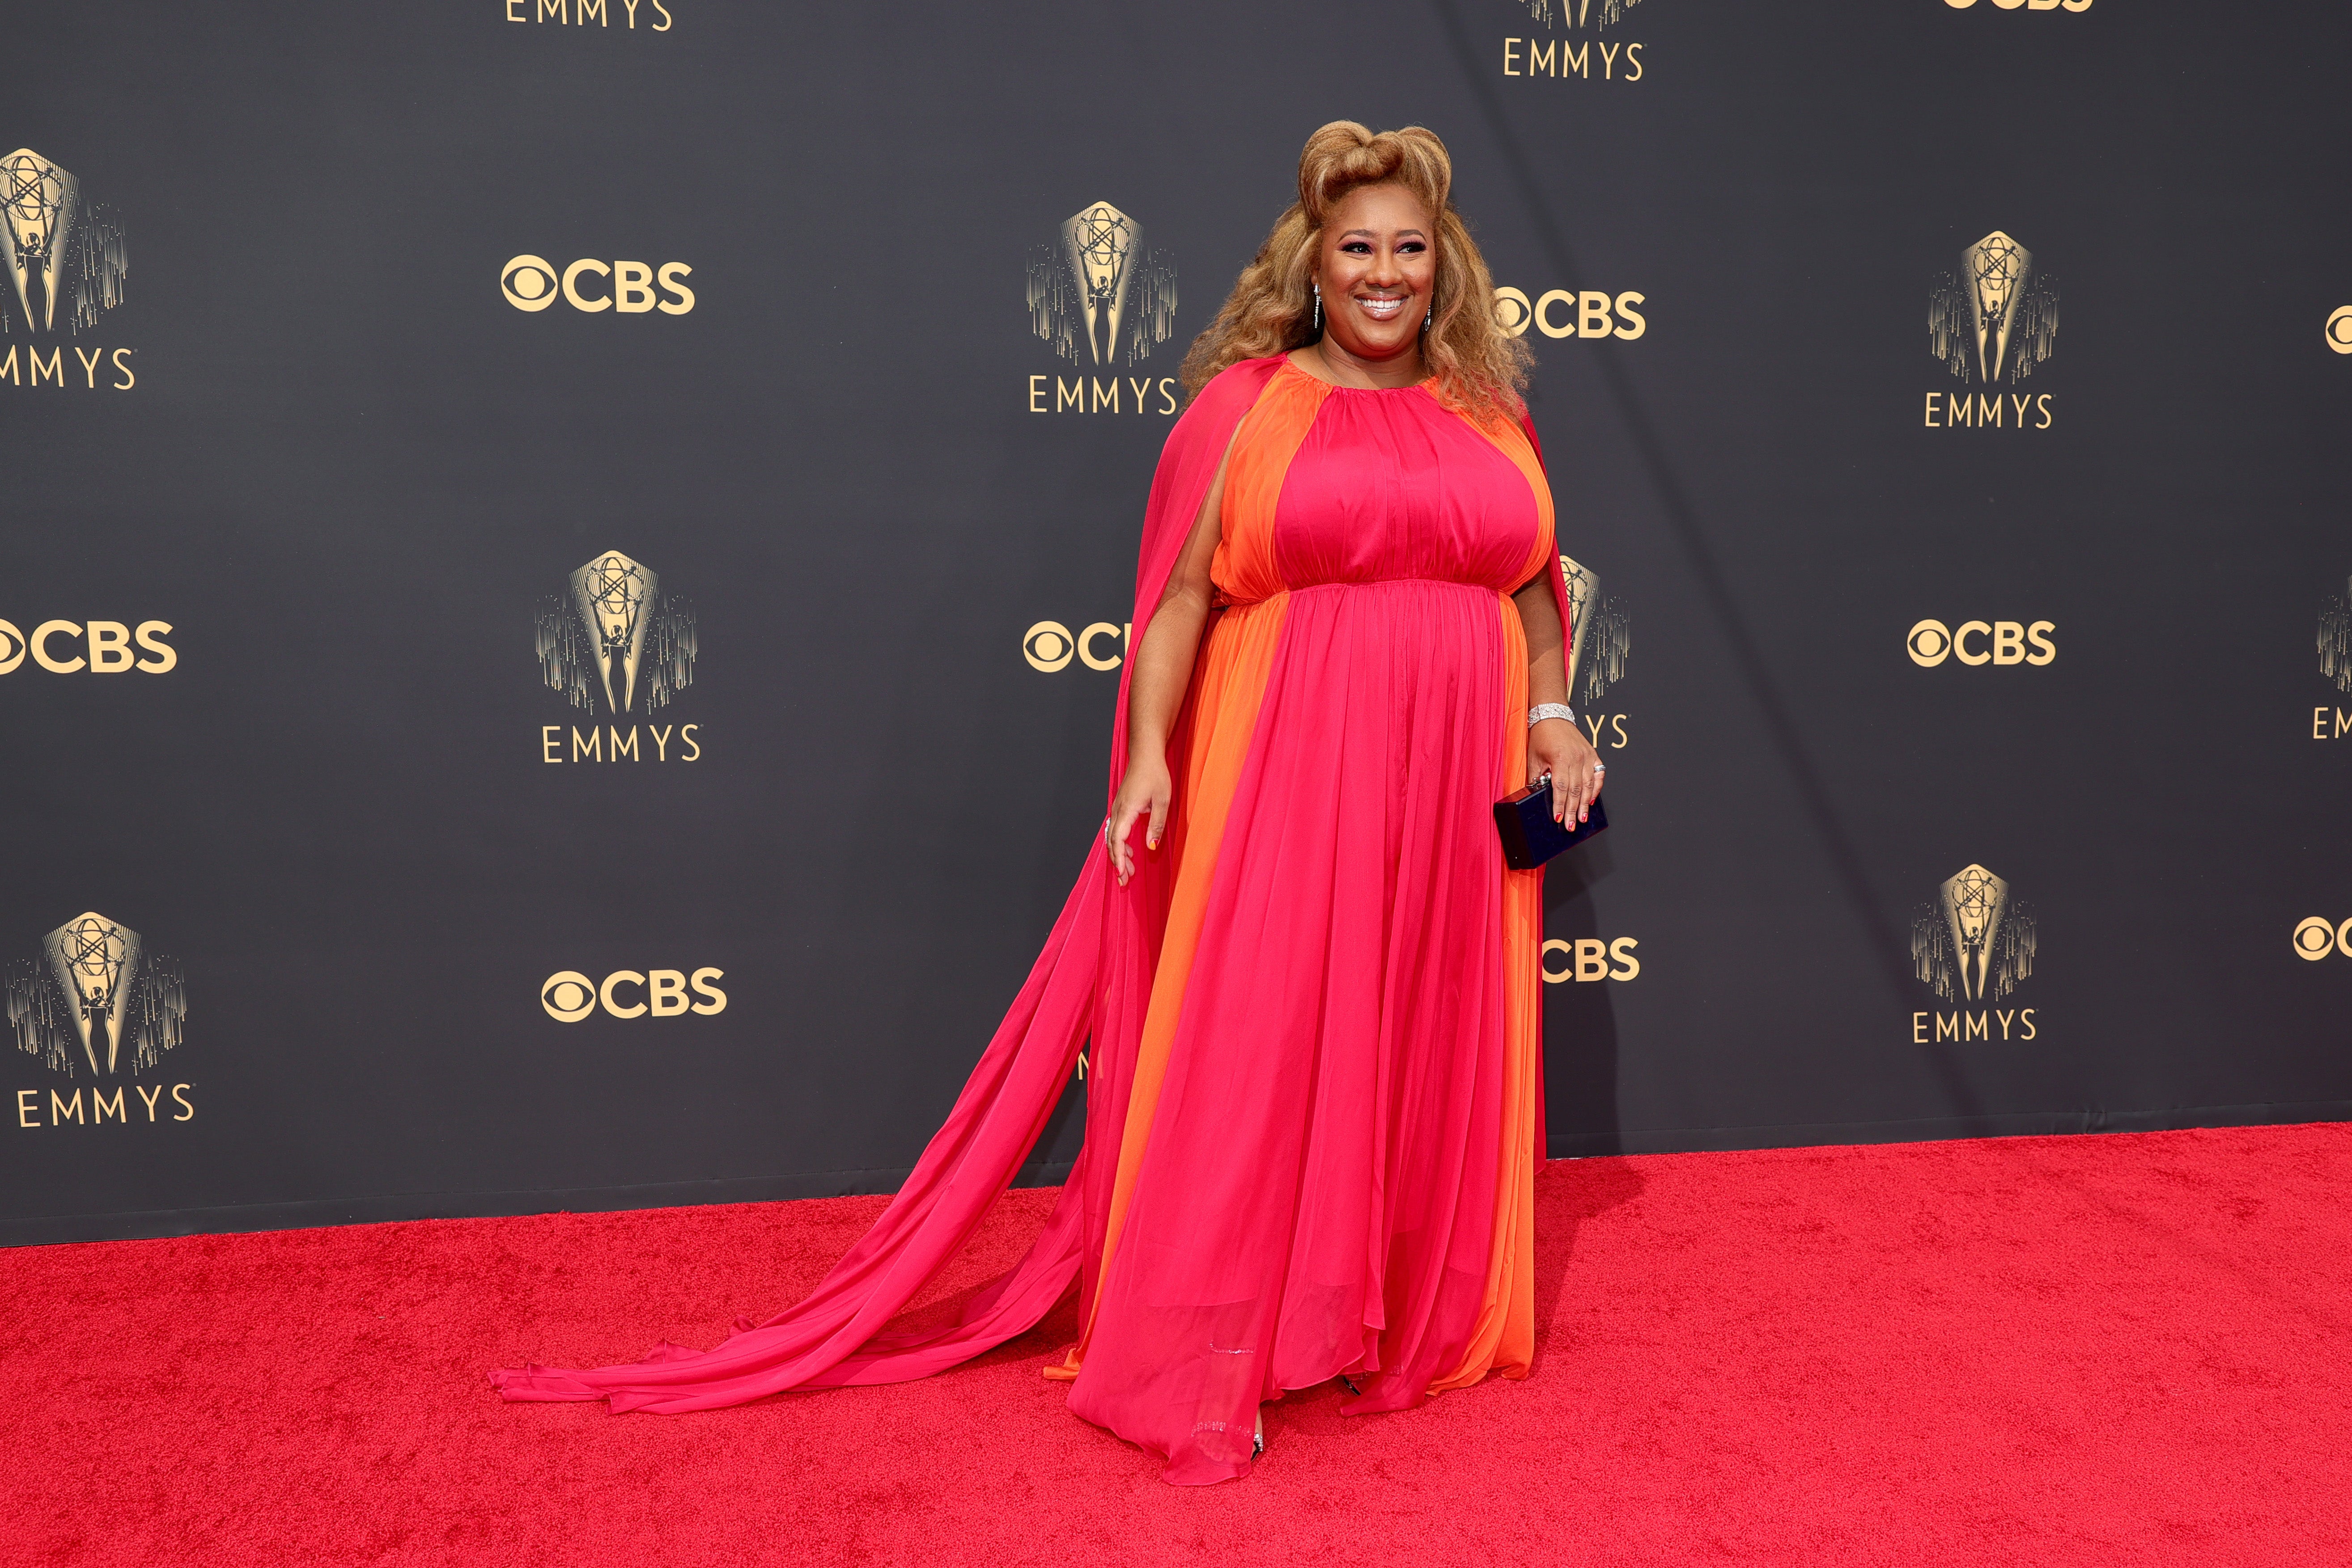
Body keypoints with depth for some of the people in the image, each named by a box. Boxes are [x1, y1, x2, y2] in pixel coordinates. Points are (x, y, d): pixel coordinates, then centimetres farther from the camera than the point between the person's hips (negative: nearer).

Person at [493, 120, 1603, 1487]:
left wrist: (1551, 714, 4)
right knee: (1257, 1044, -2)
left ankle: (1430, 1324, 29)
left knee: (1438, 1058, 11)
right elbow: (1181, 594, -3)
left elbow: (1532, 583, 18)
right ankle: (1204, 1370, 9)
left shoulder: (1489, 413, 12)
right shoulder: (1248, 402, 1)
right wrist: (1148, 755, -12)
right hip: (1290, 773, -4)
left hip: (1456, 786, 4)